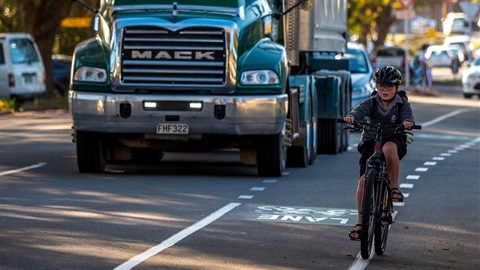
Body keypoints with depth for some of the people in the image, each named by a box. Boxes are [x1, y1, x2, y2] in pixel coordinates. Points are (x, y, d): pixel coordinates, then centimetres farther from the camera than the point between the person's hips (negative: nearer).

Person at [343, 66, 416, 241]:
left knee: (389, 147, -40)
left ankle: (394, 187, -22)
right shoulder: (371, 103, 0)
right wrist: (351, 116, -43)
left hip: (395, 140, -1)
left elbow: (408, 115, -19)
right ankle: (361, 222, -8)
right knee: (364, 179, -16)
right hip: (370, 142, 1)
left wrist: (408, 122, -44)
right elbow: (360, 110, -20)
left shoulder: (402, 104, 0)